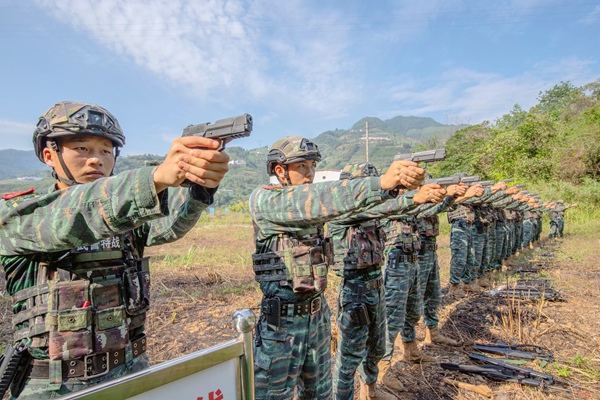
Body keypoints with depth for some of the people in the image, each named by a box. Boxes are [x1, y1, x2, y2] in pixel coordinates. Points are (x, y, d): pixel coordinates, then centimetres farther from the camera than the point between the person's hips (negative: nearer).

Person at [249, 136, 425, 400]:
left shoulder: (314, 200, 4)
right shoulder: (263, 199, -15)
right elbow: (314, 202, -32)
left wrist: (397, 184, -30)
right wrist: (381, 182, -40)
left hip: (318, 313, 6)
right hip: (282, 319, -6)